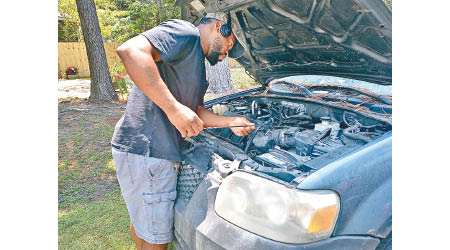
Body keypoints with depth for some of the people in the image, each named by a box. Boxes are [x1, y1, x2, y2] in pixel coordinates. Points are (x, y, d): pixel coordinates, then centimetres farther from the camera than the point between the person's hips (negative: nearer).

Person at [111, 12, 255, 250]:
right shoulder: (185, 33, -11)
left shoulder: (196, 64, 21)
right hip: (144, 151, -10)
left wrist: (231, 121, 15)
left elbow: (196, 111, 23)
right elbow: (130, 50, -27)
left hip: (143, 150, 10)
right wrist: (174, 108, -29)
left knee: (140, 221, 29)